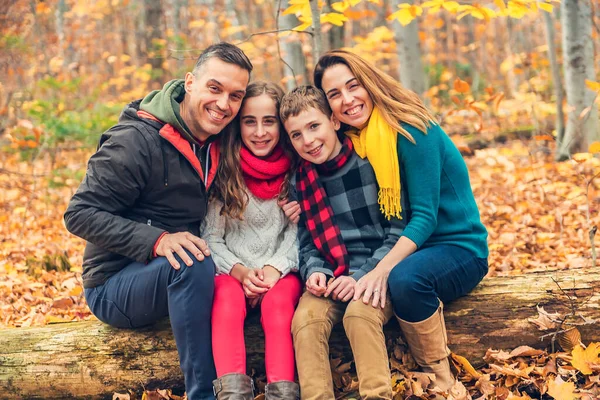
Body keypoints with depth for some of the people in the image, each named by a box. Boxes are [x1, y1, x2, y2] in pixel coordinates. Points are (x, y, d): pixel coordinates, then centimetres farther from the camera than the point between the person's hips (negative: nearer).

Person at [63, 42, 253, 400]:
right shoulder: (138, 140, -18)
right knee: (192, 262, -34)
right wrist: (156, 240, -33)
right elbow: (80, 214, -20)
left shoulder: (219, 146, 3)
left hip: (172, 277, 7)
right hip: (114, 287, -7)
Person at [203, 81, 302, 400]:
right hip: (231, 271, 0)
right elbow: (211, 237, 0)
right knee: (228, 298, -33)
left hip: (281, 272, 0)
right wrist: (240, 272, -16)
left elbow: (297, 231, 0)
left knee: (278, 302, -33)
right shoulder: (224, 171, 1)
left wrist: (274, 269, -16)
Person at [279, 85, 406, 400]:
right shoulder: (302, 180, 6)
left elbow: (398, 231, -6)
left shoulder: (371, 162, -6)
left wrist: (362, 277, -15)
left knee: (359, 314, -33)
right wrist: (315, 271, -9)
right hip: (331, 278, 3)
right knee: (305, 318, -25)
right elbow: (307, 243, 13)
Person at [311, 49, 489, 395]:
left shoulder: (411, 130, -16)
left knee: (403, 277, -35)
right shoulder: (353, 142, 3)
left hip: (459, 249, -6)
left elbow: (425, 216, -21)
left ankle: (441, 379, -16)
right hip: (408, 250, 6)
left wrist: (383, 270, -34)